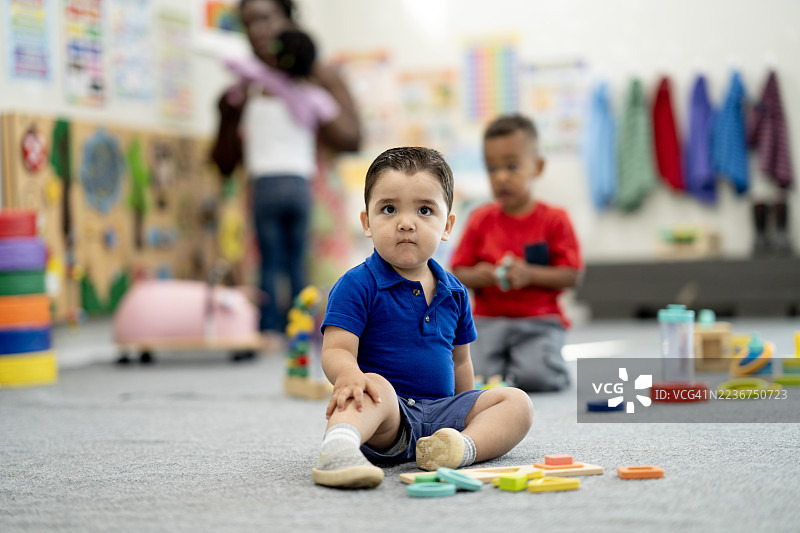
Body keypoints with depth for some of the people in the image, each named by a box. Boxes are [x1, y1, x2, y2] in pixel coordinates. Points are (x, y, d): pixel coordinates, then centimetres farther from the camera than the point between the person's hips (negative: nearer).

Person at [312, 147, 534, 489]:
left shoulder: (454, 293, 14)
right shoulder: (357, 285, -5)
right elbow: (335, 351, -15)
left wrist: (470, 415, 24)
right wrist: (348, 375, -37)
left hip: (442, 413, 6)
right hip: (385, 424, -6)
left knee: (517, 403, -7)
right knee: (375, 386, -36)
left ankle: (465, 447, -35)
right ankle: (339, 446, -64)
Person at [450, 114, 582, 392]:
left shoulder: (554, 220, 0)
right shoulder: (481, 220, 6)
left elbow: (572, 276, -5)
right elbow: (458, 272, 7)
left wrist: (530, 274, -19)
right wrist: (476, 276, -16)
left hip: (539, 321, -1)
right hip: (489, 320, 2)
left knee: (534, 376, -28)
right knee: (479, 377, -23)